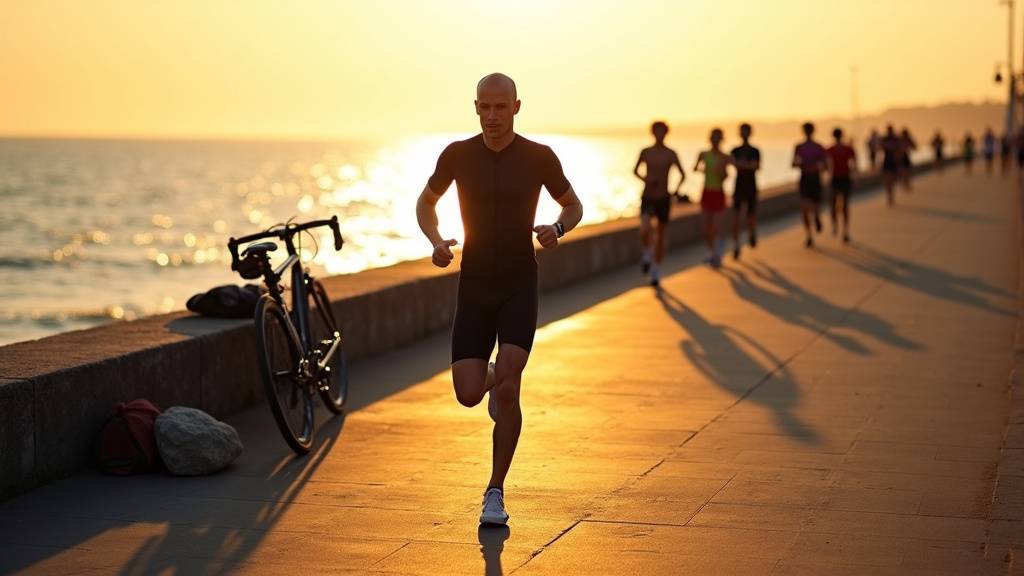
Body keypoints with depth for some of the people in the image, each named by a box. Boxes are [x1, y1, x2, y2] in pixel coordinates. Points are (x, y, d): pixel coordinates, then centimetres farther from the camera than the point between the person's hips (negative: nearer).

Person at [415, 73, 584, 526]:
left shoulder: (539, 157, -6)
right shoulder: (458, 154, -4)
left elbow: (574, 207, 9)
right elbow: (425, 203, 13)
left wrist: (556, 229, -15)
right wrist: (436, 242, -9)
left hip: (519, 288, -2)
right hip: (473, 288, 2)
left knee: (507, 388, -18)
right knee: (468, 395, -6)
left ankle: (495, 493, -4)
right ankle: (494, 378, 34)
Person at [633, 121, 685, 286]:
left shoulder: (671, 154, -5)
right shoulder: (645, 152, -2)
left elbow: (682, 174, 5)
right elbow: (635, 170, 13)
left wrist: (677, 189, -15)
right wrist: (644, 179, -10)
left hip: (663, 199, 0)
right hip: (647, 198, 0)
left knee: (660, 236, 7)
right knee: (645, 230, -25)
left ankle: (656, 271, 23)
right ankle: (647, 255, 6)